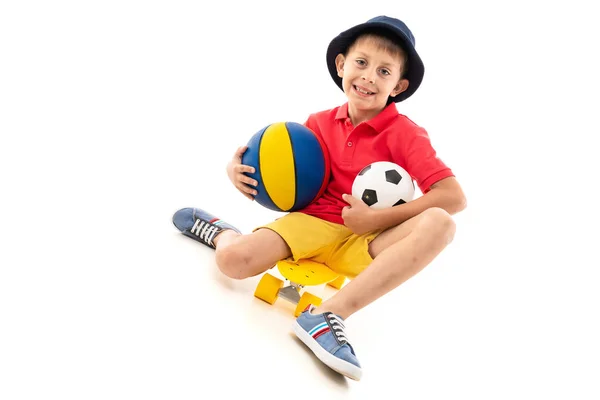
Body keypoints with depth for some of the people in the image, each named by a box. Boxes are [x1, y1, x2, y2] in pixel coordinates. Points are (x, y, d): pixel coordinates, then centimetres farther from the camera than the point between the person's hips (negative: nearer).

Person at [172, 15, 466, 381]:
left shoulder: (406, 133, -7)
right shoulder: (320, 123, 5)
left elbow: (455, 198, -17)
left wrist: (377, 219, -19)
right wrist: (240, 168, -4)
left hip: (366, 242, -2)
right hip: (310, 222, 2)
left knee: (439, 224, -32)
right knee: (233, 261, -24)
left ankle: (328, 316, -38)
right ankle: (219, 231, 17)